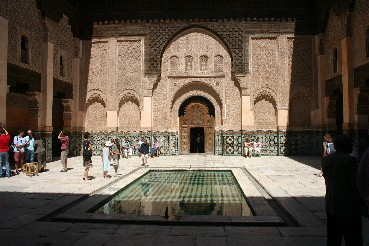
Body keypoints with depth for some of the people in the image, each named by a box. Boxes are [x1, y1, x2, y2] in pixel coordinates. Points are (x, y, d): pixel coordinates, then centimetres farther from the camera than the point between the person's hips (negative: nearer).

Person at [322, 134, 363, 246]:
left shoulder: (326, 159, 3)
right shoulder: (350, 160, -16)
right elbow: (355, 185, -13)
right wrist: (359, 206, -6)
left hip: (331, 205, 6)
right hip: (349, 207, -6)